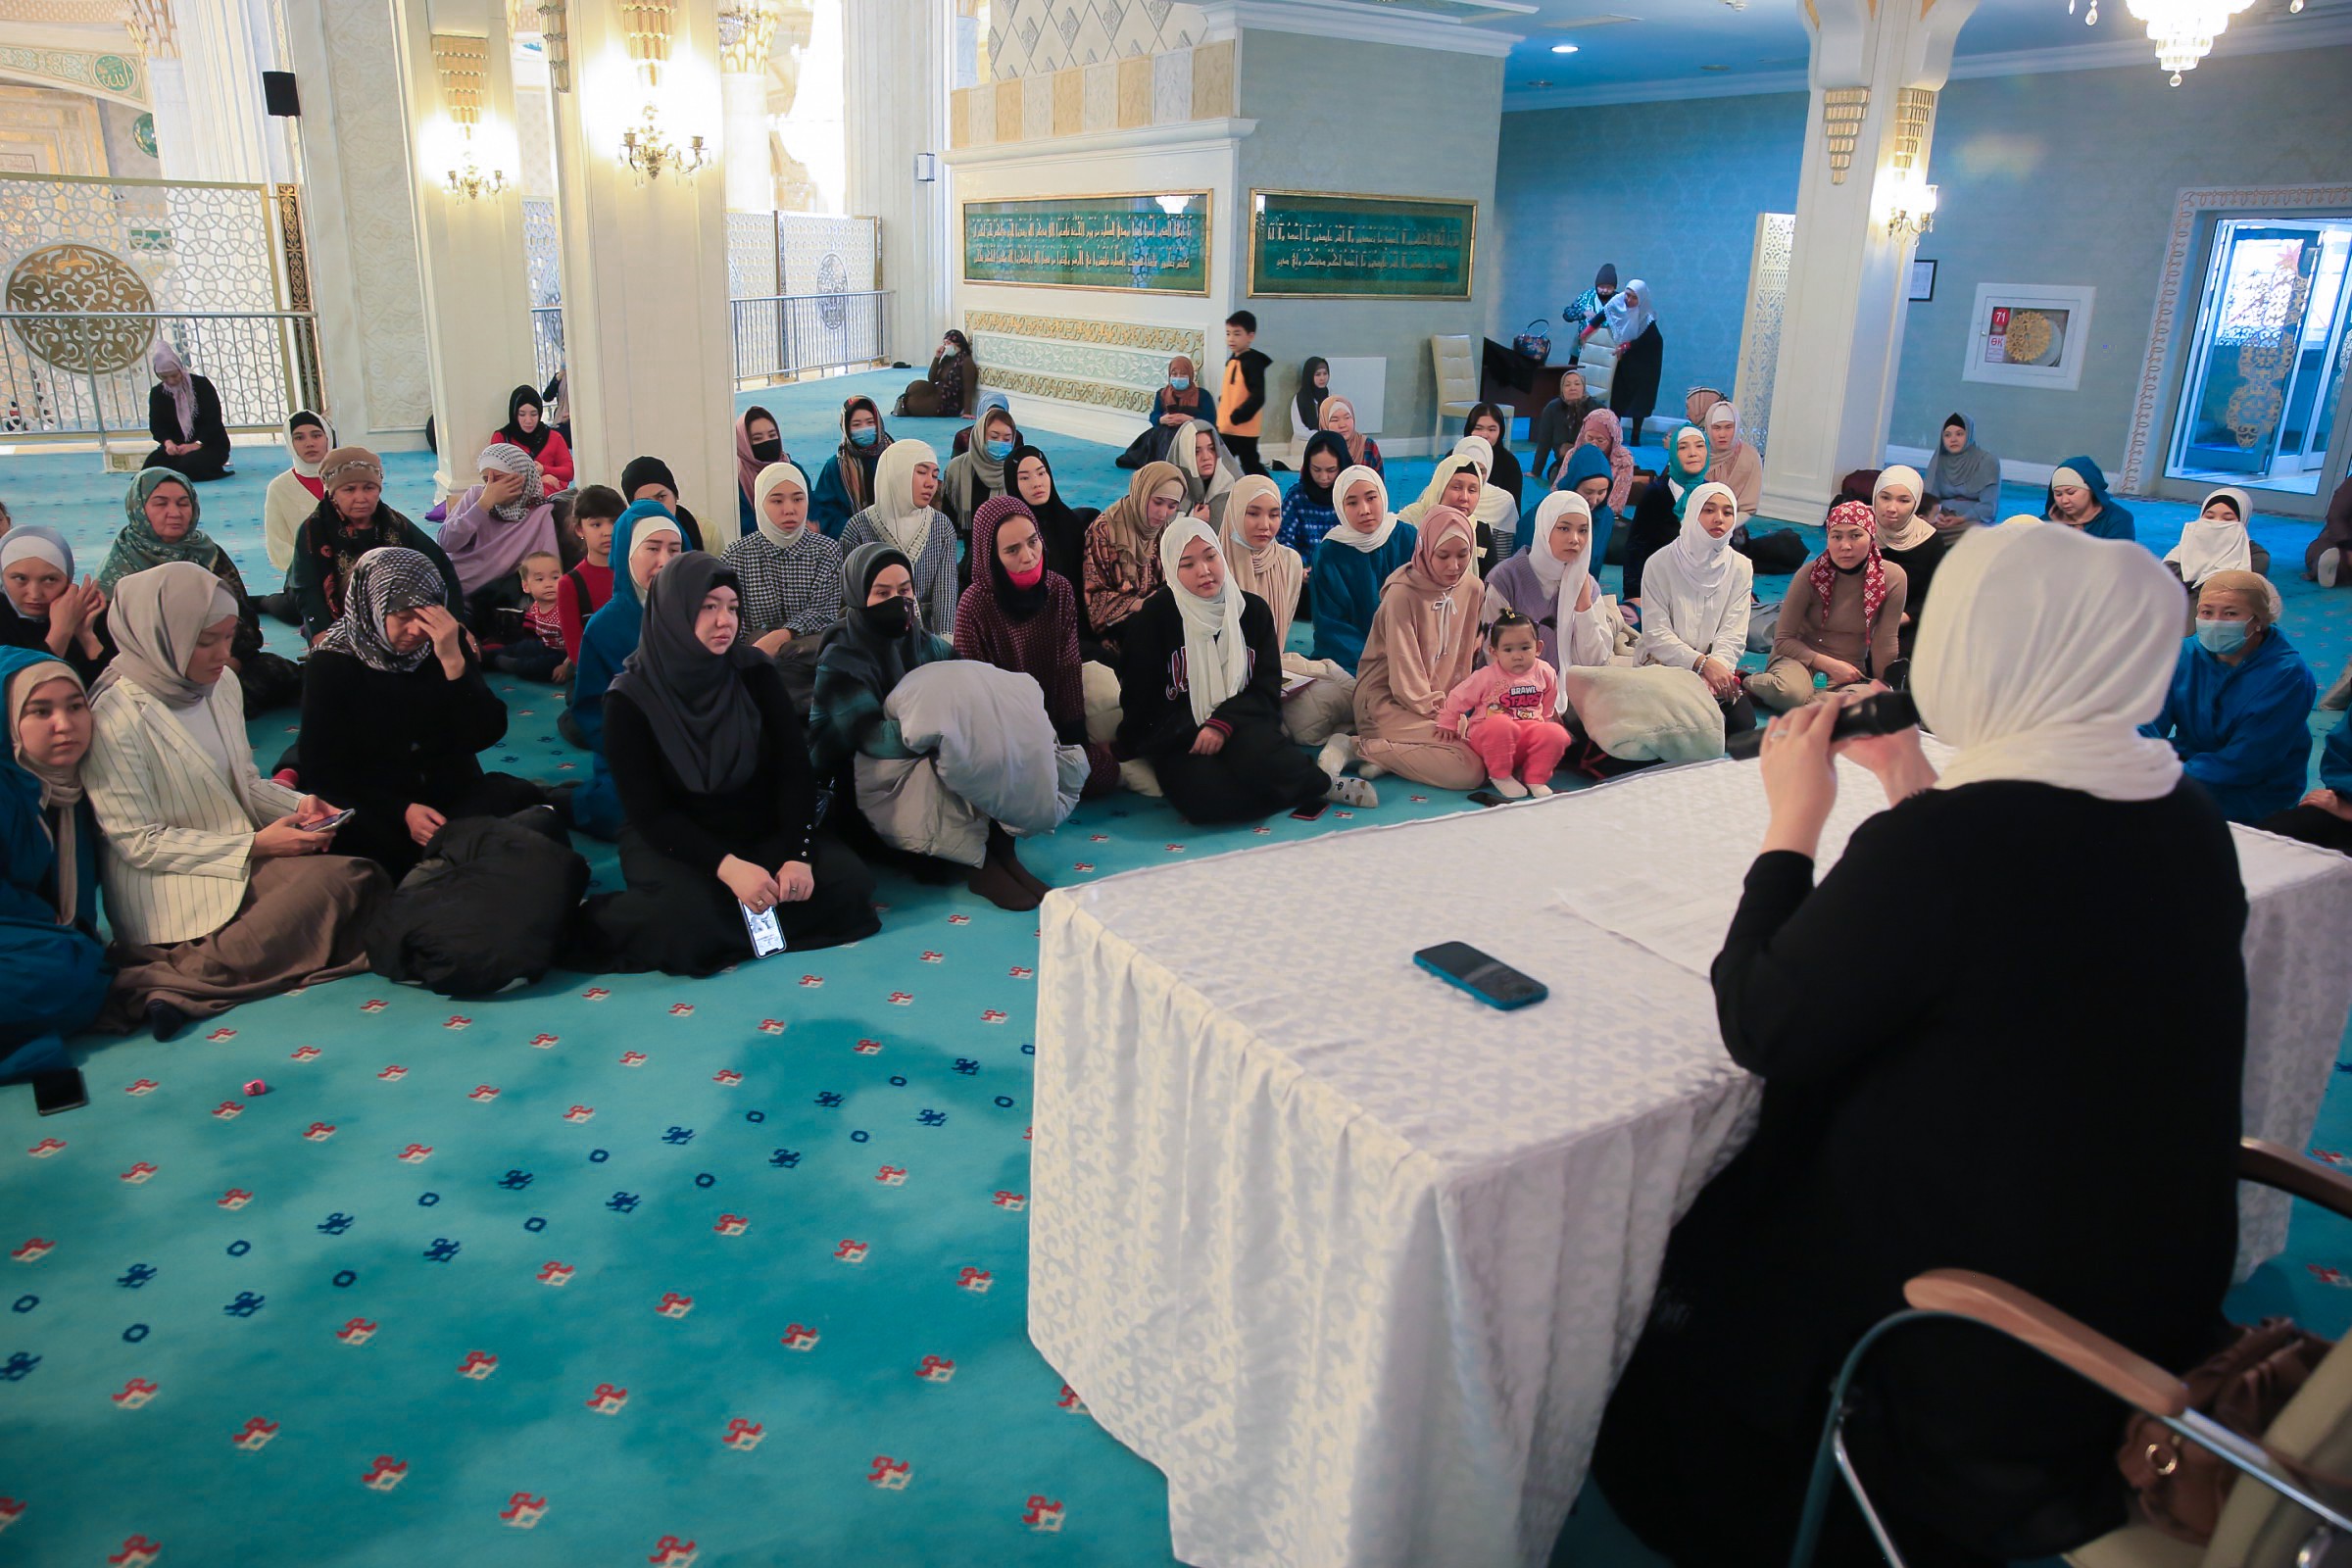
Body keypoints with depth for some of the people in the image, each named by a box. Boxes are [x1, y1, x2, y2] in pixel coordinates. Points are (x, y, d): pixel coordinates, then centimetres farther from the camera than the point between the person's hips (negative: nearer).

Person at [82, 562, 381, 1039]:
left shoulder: (222, 683, 5)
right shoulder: (117, 716, -16)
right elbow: (139, 842, -14)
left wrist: (300, 804, -4)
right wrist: (253, 845, -17)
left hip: (244, 858, 8)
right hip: (170, 887, -8)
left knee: (358, 875, -20)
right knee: (338, 880, -28)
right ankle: (167, 982, -22)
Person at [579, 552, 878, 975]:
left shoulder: (756, 675, -3)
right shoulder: (630, 699, -11)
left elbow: (795, 771, -6)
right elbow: (648, 810, -15)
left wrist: (797, 854, -22)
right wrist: (726, 866, -30)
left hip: (761, 831, 3)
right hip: (673, 841, -3)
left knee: (849, 880, -21)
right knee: (693, 919, -34)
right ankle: (603, 926, -7)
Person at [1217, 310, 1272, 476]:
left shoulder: (1252, 362, -16)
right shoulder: (1232, 360, 11)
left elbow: (1258, 397, -23)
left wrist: (1237, 417, -24)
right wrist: (1222, 417, 15)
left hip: (1244, 429, -9)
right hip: (1226, 427, 9)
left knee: (1250, 466, -1)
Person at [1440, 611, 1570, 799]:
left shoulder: (1545, 674, 3)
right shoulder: (1485, 677, -8)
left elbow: (1548, 707, 20)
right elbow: (1457, 700, 3)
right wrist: (1447, 725, 6)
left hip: (1531, 729, 3)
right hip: (1488, 736, -3)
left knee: (1556, 734, -27)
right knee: (1501, 725, -39)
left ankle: (1535, 778, -7)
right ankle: (1500, 776, -16)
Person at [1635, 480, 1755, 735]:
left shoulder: (1740, 567, 4)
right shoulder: (1660, 563, -7)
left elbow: (1733, 635, -3)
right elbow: (1656, 635, -12)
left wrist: (1714, 672, -22)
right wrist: (1703, 664, -25)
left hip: (1717, 667, 4)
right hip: (1663, 666, -3)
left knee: (1743, 723, -20)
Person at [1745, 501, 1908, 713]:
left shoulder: (1892, 578, -10)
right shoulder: (1811, 575, -12)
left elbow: (1885, 643, -2)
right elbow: (1783, 640, -7)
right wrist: (1828, 664, -17)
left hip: (1851, 671, 2)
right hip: (1802, 659, -2)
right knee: (1791, 691, -39)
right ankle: (1750, 684, -5)